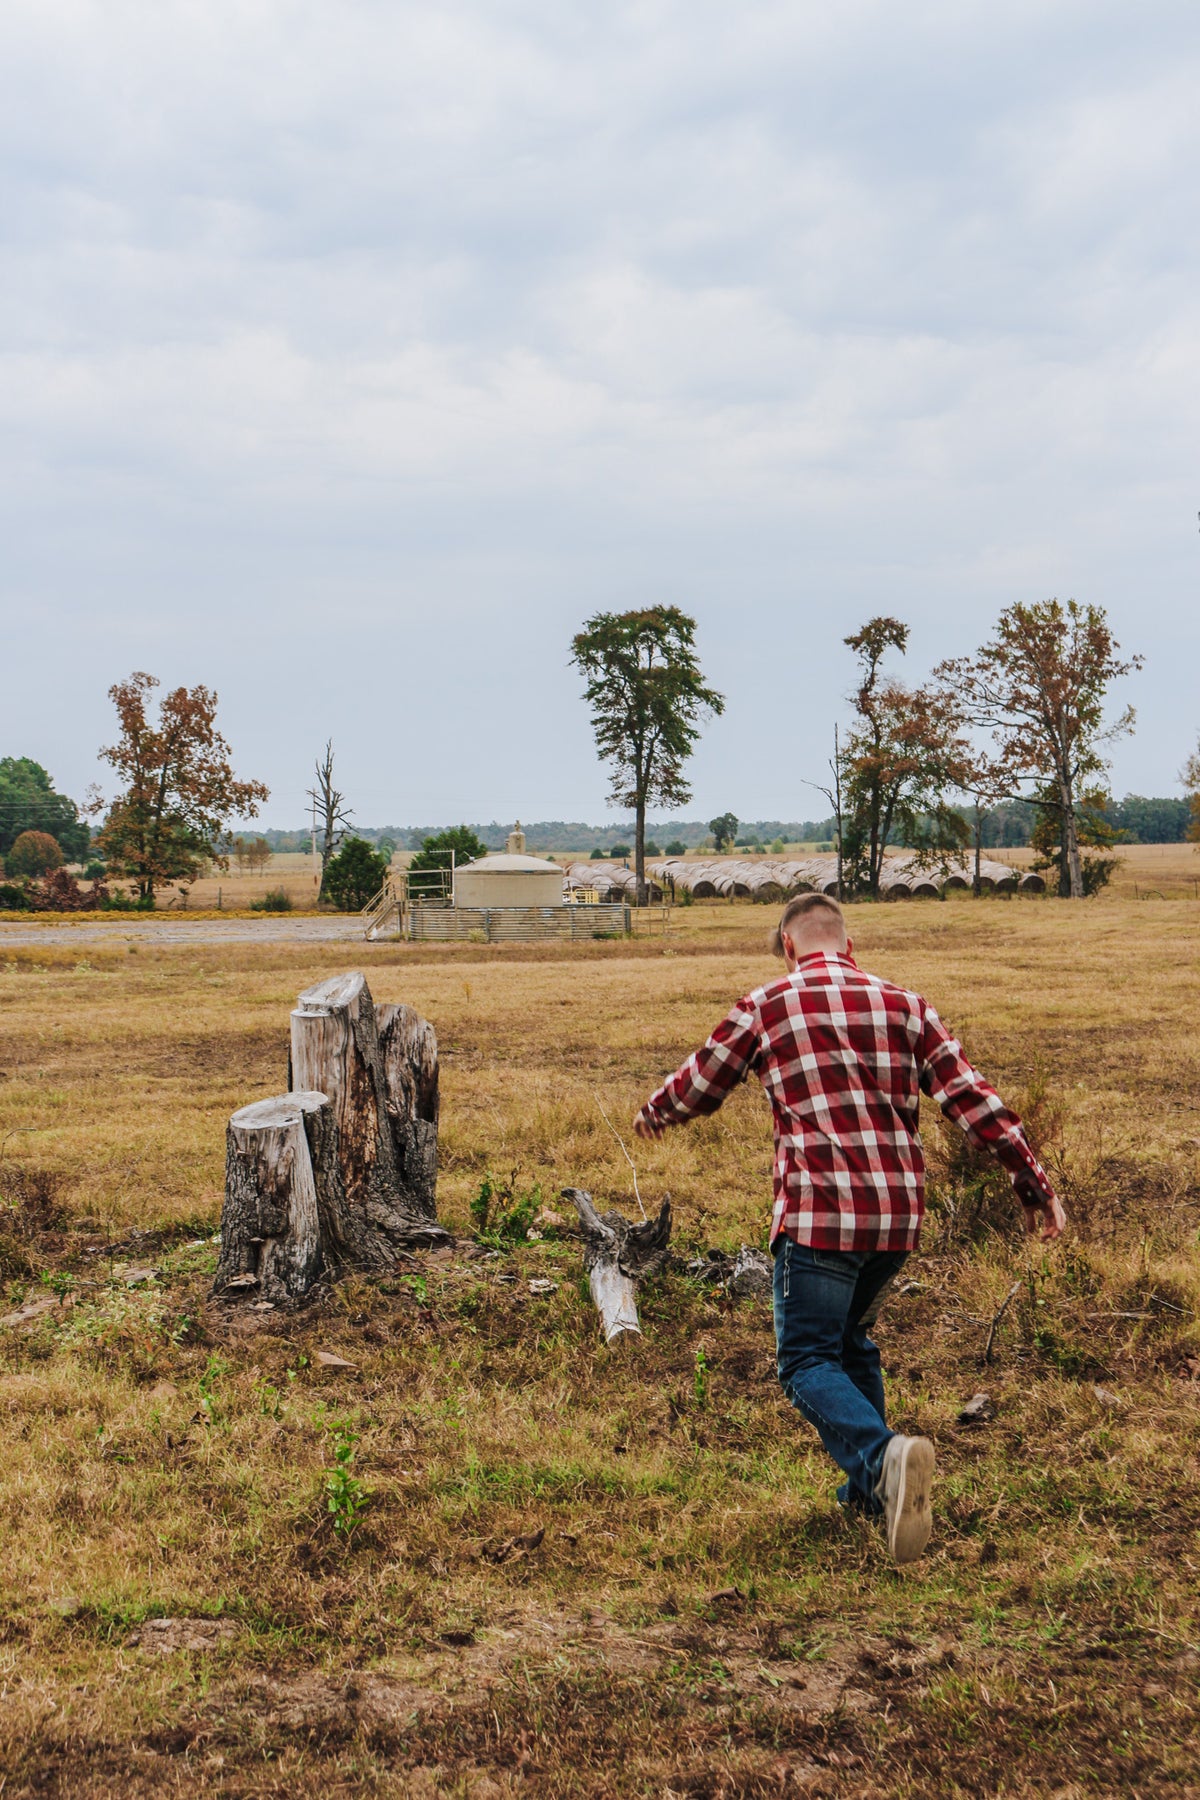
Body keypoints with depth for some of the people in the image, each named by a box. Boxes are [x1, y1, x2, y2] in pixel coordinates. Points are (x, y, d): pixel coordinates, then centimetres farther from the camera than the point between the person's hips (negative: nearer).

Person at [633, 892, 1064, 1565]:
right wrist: (1034, 1183, 9)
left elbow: (696, 1088, 14)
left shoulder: (768, 1006, 2)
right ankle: (872, 1487, 23)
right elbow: (973, 1099, 4)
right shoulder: (904, 1004, 9)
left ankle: (883, 1456, -26)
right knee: (852, 1340, 25)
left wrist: (654, 1114, 36)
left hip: (820, 1212, -5)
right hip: (900, 1213, 5)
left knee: (809, 1359, 1)